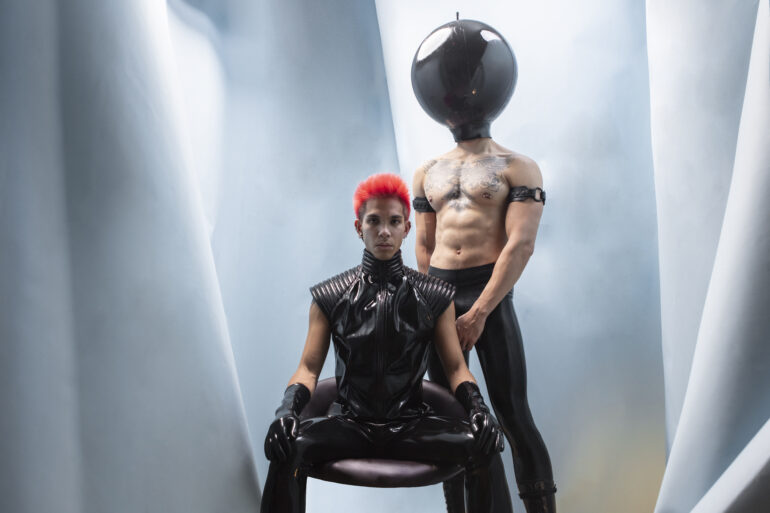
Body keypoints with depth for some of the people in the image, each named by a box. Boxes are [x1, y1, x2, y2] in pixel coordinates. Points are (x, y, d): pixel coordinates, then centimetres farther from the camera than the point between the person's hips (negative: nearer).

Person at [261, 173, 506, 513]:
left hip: (411, 426, 1)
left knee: (482, 444, -26)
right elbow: (309, 367, 1)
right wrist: (288, 409, -19)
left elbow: (455, 367, 6)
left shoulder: (434, 297, 7)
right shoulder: (330, 298, 5)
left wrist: (477, 407, -15)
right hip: (350, 423, 0)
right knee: (288, 447, -31)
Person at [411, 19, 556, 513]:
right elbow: (423, 247, 15)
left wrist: (478, 313, -18)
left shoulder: (518, 168, 1)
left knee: (513, 415, -3)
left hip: (491, 293, -5)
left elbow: (521, 246, -10)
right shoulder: (427, 173, 15)